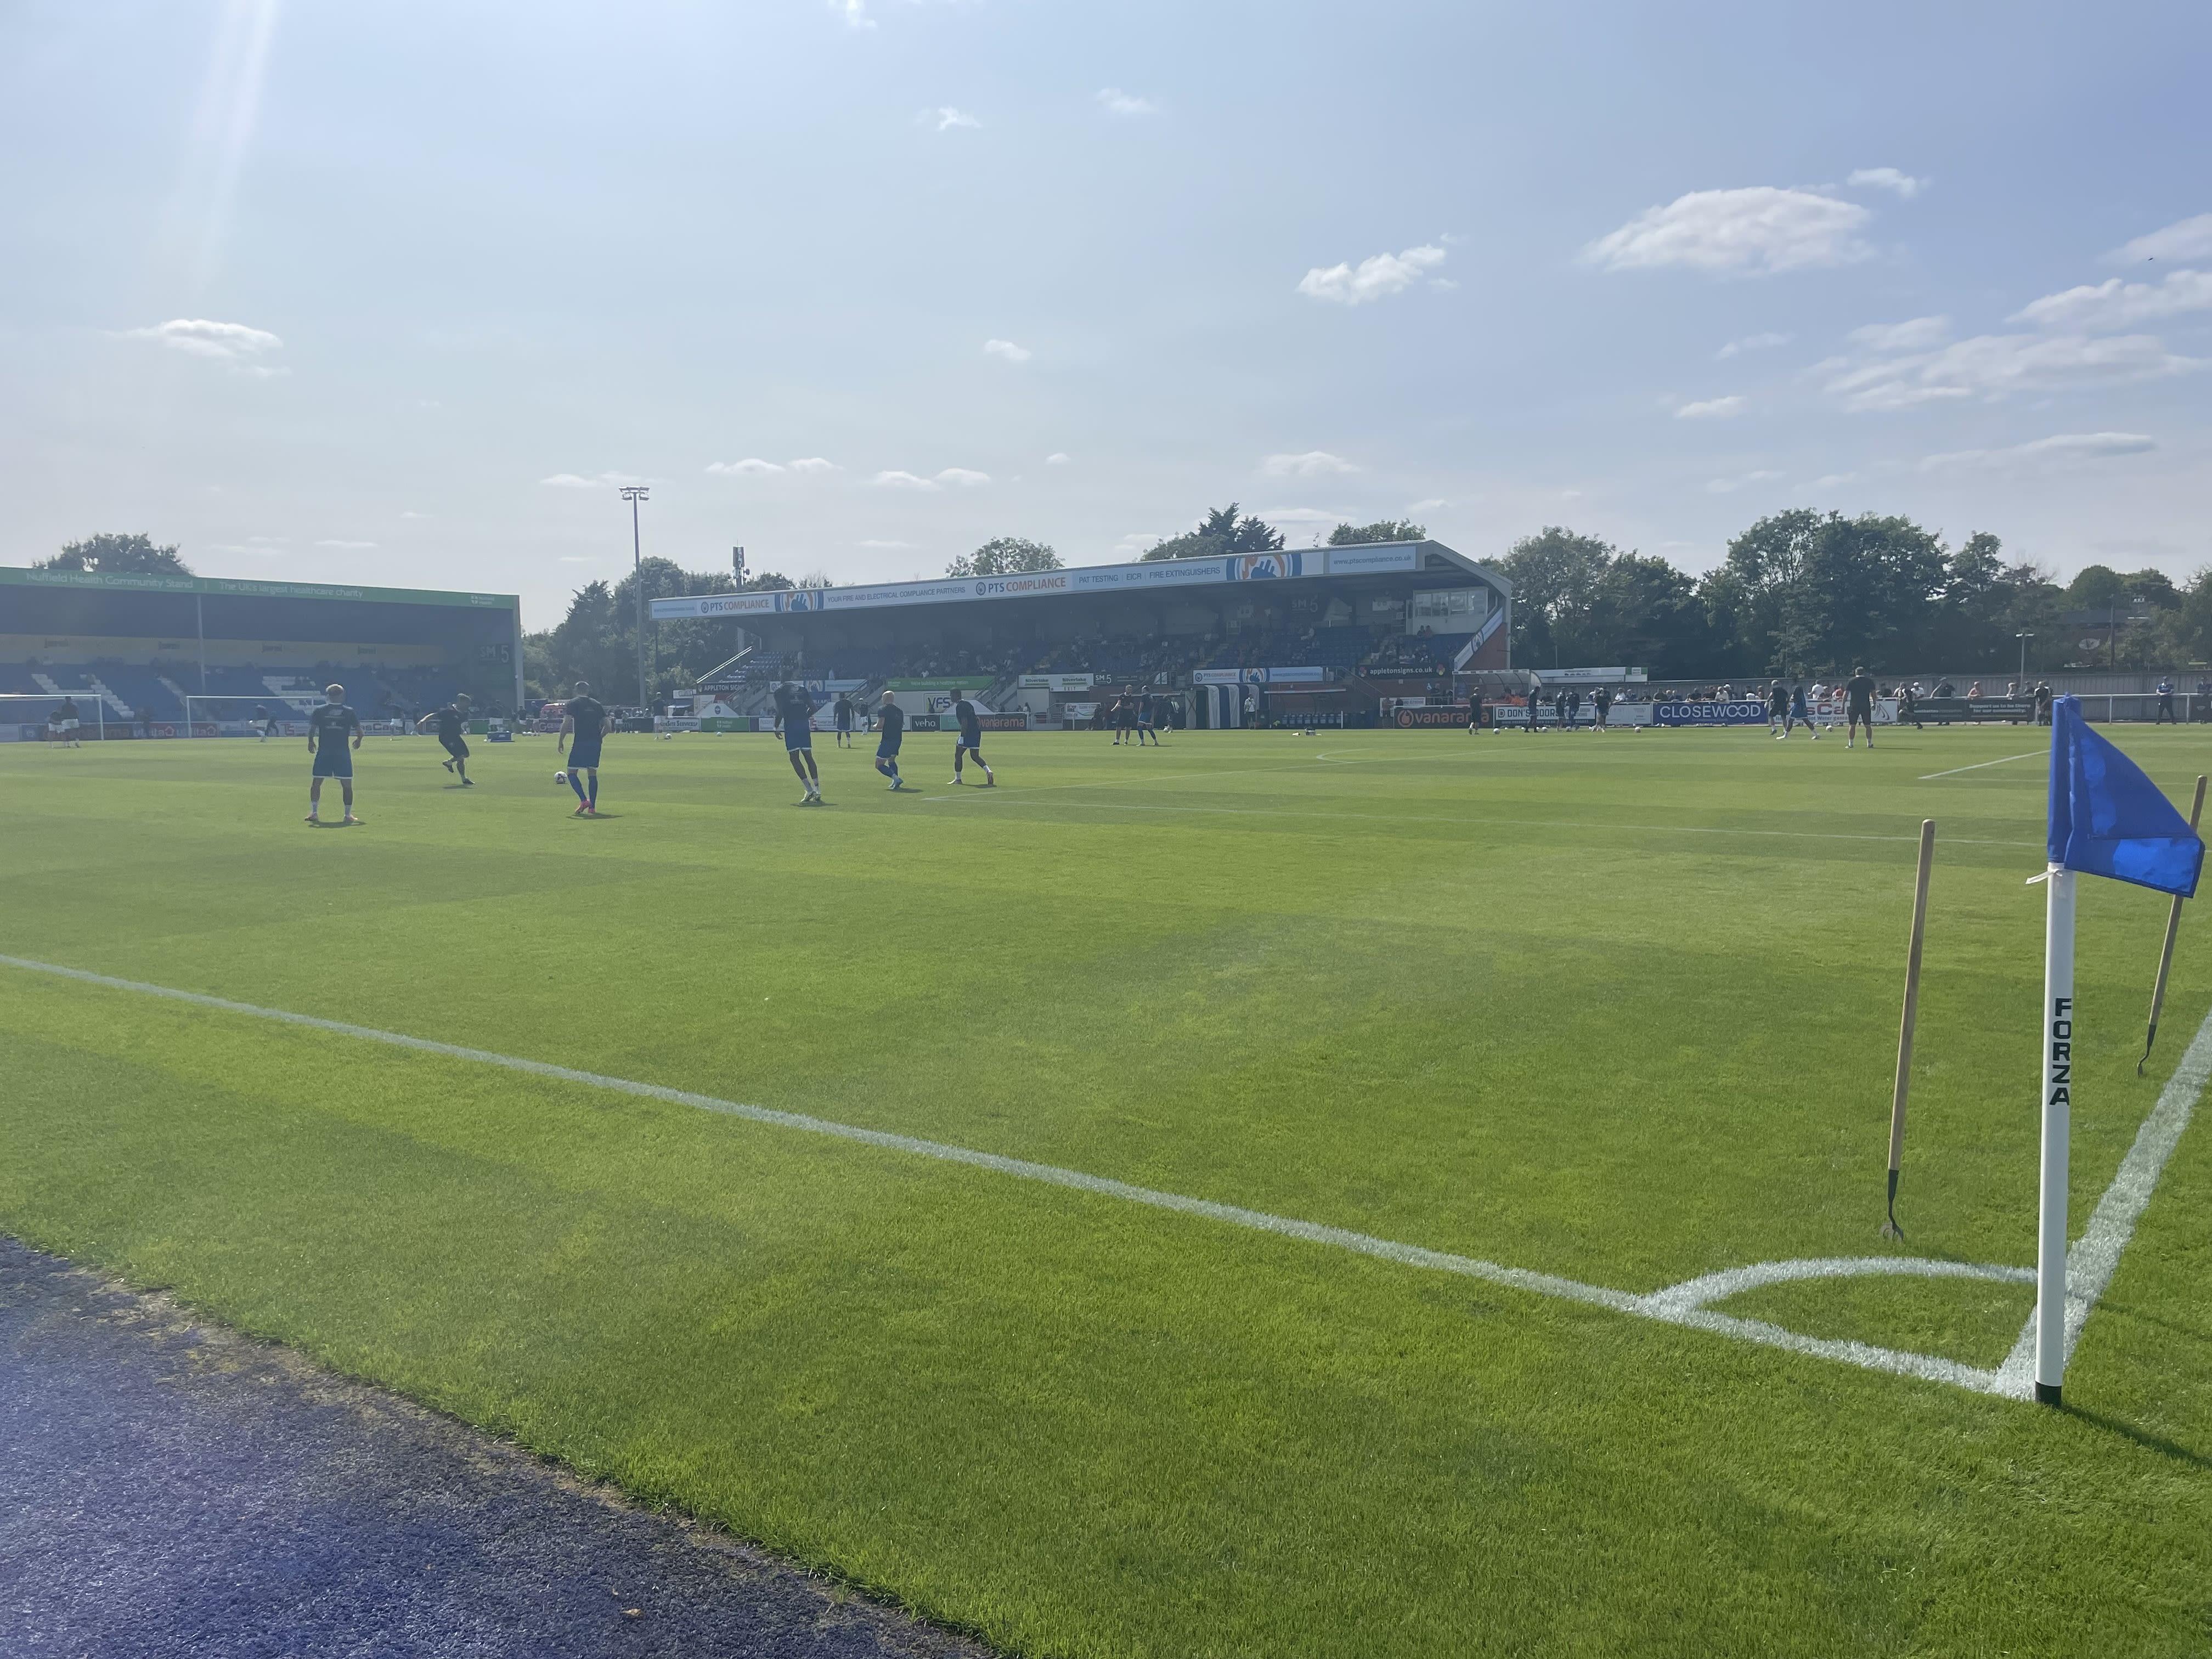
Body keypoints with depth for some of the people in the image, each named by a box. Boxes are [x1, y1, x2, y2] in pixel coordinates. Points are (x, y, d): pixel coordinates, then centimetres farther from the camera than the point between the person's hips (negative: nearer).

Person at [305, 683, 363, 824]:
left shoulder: (319, 711, 2)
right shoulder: (349, 712, 1)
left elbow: (312, 729, -3)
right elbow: (359, 731, 1)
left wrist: (311, 742, 15)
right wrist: (358, 740, 22)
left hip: (323, 752, 0)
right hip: (343, 753, 0)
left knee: (316, 782, 9)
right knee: (347, 784, 5)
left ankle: (314, 812, 5)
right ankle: (348, 814, 6)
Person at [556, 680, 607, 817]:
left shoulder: (573, 703, 0)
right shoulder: (597, 704, 12)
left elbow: (566, 723, -9)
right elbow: (607, 725, 10)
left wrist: (561, 741, -2)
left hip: (580, 742, -5)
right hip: (595, 744, 5)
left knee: (572, 772, 3)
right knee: (592, 773, 9)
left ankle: (584, 800, -14)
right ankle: (592, 807, 6)